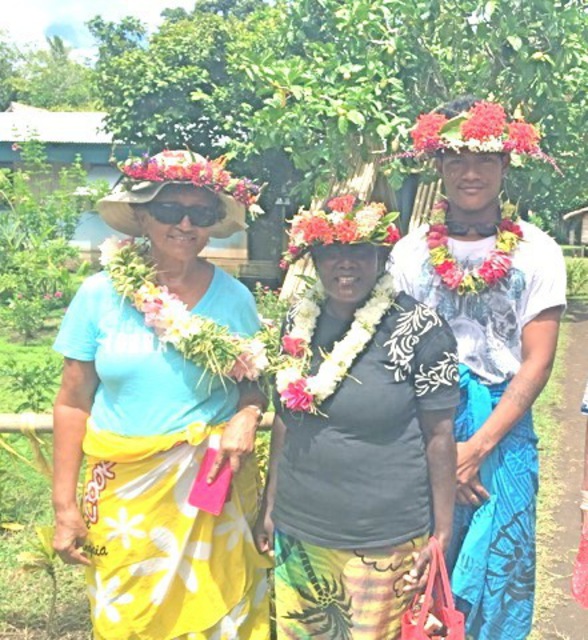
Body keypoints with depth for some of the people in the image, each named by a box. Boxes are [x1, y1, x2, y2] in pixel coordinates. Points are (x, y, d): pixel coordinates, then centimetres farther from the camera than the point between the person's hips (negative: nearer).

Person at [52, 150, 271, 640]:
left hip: (213, 486, 1)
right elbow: (73, 402, -2)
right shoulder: (101, 293, -6)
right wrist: (65, 504, -2)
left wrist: (247, 418, -14)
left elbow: (253, 382, 9)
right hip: (124, 489, 0)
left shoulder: (234, 297, -3)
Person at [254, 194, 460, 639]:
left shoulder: (420, 330, -12)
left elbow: (439, 436, -9)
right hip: (297, 530, 5)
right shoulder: (300, 322, 3)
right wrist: (270, 506, 14)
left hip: (382, 539, -4)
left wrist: (442, 534, -7)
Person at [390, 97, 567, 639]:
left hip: (502, 426, 0)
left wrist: (477, 447, -12)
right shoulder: (411, 251, 1)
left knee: (494, 569, 10)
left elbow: (536, 363, -5)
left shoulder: (536, 252, -2)